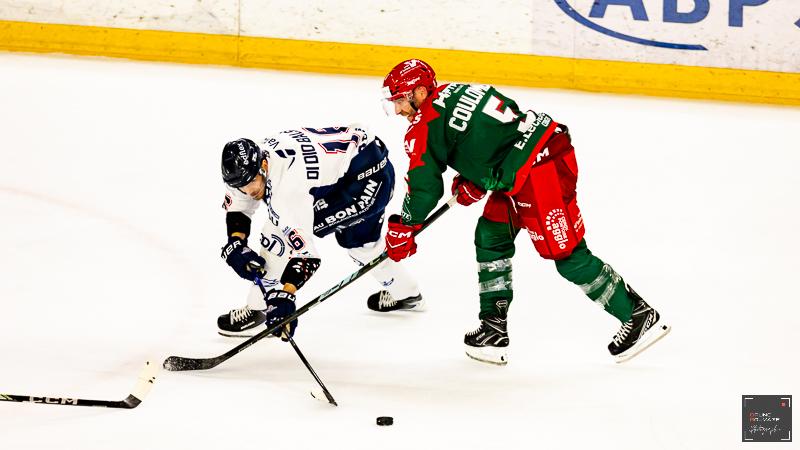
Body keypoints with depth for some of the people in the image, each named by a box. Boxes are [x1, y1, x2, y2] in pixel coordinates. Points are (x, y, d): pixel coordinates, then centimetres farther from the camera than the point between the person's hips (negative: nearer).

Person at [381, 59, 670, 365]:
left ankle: (639, 315, 3)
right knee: (491, 237, 17)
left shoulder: (426, 126, -6)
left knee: (567, 255, -5)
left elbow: (425, 186, -6)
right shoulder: (454, 93, 20)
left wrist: (402, 228, 9)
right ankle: (493, 330, 21)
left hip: (539, 172, -11)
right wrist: (474, 181, 21)